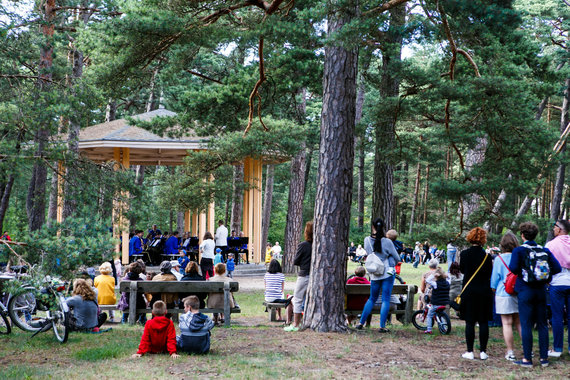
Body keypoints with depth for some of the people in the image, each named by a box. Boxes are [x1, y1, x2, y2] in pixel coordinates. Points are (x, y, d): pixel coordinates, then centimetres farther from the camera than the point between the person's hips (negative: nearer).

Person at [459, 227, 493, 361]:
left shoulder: (464, 254, -6)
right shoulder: (486, 256, -7)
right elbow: (490, 274, -1)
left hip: (469, 291, 0)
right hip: (484, 291, 0)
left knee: (469, 322, 4)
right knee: (483, 322, 6)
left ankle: (470, 351, 4)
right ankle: (483, 351, 7)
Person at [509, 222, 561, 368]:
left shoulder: (519, 250, -8)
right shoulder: (545, 250, 4)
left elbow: (513, 268, -20)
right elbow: (557, 268, -1)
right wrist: (544, 272, 14)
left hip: (525, 291, -4)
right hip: (541, 290, 4)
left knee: (526, 325, 0)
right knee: (542, 325, 10)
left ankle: (527, 359, 0)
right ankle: (544, 358, 12)